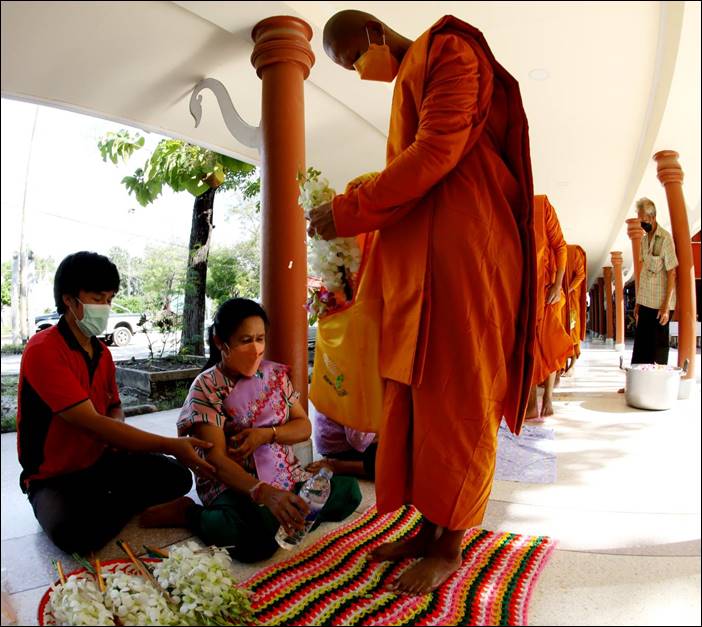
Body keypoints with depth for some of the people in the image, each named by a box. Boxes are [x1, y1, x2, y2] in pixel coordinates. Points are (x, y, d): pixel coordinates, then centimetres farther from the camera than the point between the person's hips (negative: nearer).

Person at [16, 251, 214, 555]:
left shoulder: (102, 352, 4)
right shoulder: (43, 350, -21)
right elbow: (91, 422, -28)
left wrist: (116, 428, -9)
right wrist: (170, 445, -32)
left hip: (102, 459, 6)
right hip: (54, 477, -6)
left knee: (177, 477, -9)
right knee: (73, 532, -35)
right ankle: (126, 507, -5)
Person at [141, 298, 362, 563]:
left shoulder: (276, 373, 4)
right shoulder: (206, 387, -13)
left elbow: (304, 427, 6)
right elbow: (217, 459, -22)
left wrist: (266, 434, -16)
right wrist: (264, 493, -38)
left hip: (286, 475, 5)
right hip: (232, 483, -4)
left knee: (348, 490, -15)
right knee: (261, 536, -34)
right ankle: (188, 513, -9)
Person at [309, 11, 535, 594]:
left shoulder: (447, 50, 2)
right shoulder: (409, 79, 27)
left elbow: (437, 151, -13)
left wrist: (349, 211, -11)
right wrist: (359, 198, 10)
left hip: (460, 250, -9)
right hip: (417, 258, 9)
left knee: (455, 397, -4)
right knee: (416, 395, 6)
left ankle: (451, 545, 10)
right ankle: (429, 526, 18)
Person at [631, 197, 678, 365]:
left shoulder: (665, 238, -10)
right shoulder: (644, 240, 11)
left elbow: (671, 274, -12)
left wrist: (666, 306, -15)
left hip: (660, 304, -6)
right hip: (645, 302, 6)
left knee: (659, 345, 2)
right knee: (641, 344, 7)